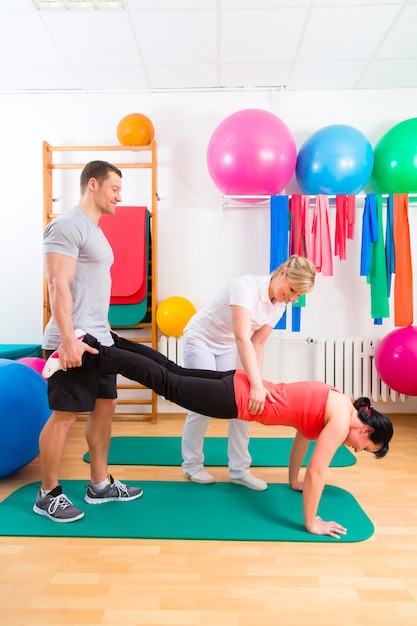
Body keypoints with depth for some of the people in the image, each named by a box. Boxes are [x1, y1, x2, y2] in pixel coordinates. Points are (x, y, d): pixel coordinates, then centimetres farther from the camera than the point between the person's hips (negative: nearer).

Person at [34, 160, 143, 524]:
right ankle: (48, 495, 16)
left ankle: (100, 485, 26)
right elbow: (58, 285, -18)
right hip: (74, 342, -10)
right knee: (64, 414, -1)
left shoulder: (95, 231, 19)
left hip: (99, 340, 10)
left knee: (104, 406, 13)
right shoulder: (68, 226, -10)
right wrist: (68, 338, -24)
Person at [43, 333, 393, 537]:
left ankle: (103, 341, 17)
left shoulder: (335, 403, 15)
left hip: (242, 386, 8)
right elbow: (317, 471, -12)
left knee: (173, 373, 12)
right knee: (168, 384, -6)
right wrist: (311, 522, 0)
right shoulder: (342, 419, -10)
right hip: (239, 399, -8)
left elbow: (303, 435, 28)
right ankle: (89, 350, -6)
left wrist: (294, 481, 37)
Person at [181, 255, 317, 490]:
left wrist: (258, 383, -15)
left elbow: (258, 343, -6)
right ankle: (192, 464, 15)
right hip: (201, 339, -6)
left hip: (229, 346, 6)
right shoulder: (247, 286, -33)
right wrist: (256, 384, -48)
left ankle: (239, 469, 7)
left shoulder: (280, 305, -9)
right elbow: (242, 338, -42)